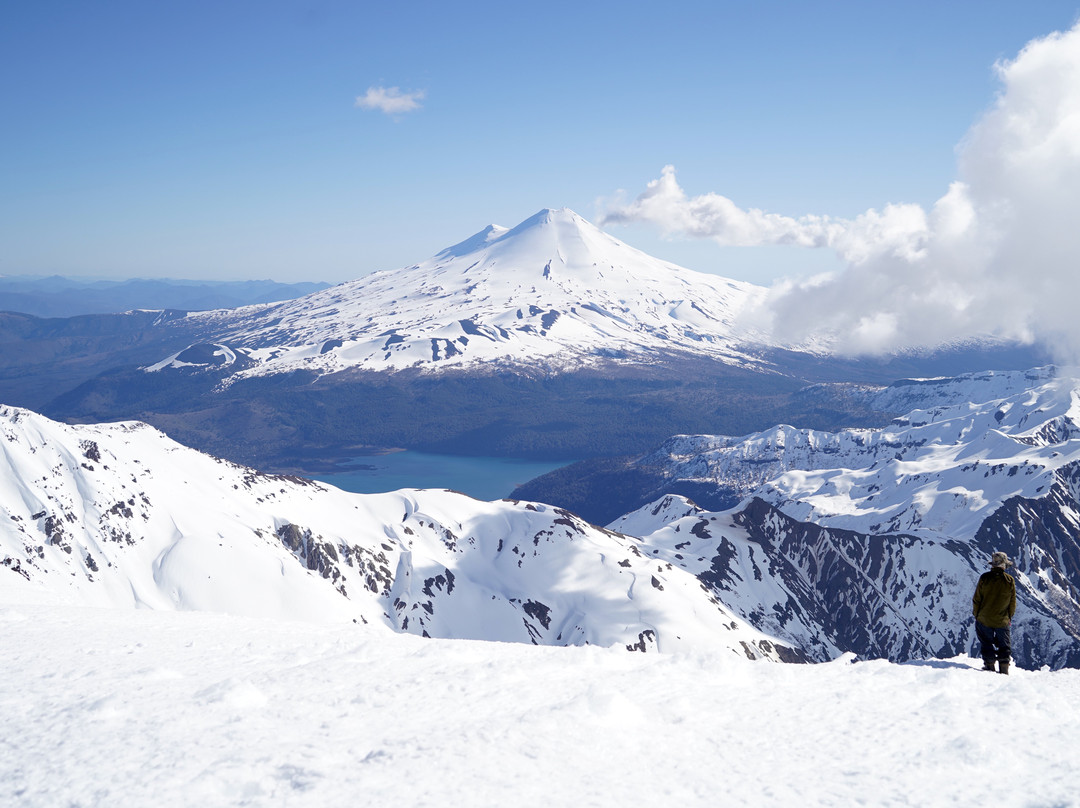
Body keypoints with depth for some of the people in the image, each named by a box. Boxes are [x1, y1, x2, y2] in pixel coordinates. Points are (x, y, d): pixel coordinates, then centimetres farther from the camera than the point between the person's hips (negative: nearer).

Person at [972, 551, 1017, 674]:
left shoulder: (984, 578, -8)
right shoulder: (1010, 580, -7)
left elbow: (976, 599, -4)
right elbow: (1012, 603, 1)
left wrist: (976, 615, 9)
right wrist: (1009, 617, 15)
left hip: (984, 619, 0)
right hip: (1003, 621, 0)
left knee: (987, 643, 13)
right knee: (1004, 645, 10)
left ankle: (989, 665, 10)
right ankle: (1004, 668, 4)